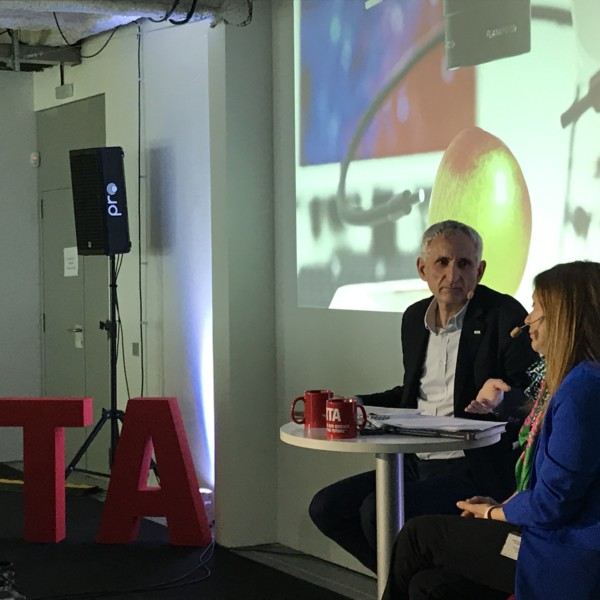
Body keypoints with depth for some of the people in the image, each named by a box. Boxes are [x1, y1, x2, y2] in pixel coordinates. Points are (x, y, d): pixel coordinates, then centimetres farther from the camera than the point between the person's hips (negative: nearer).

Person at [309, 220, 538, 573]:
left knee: (377, 511, -26)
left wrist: (500, 400, -34)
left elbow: (531, 397, -12)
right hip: (416, 465, 8)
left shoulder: (504, 315, -9)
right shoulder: (415, 318, 12)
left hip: (475, 471, -8)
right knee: (326, 508, -3)